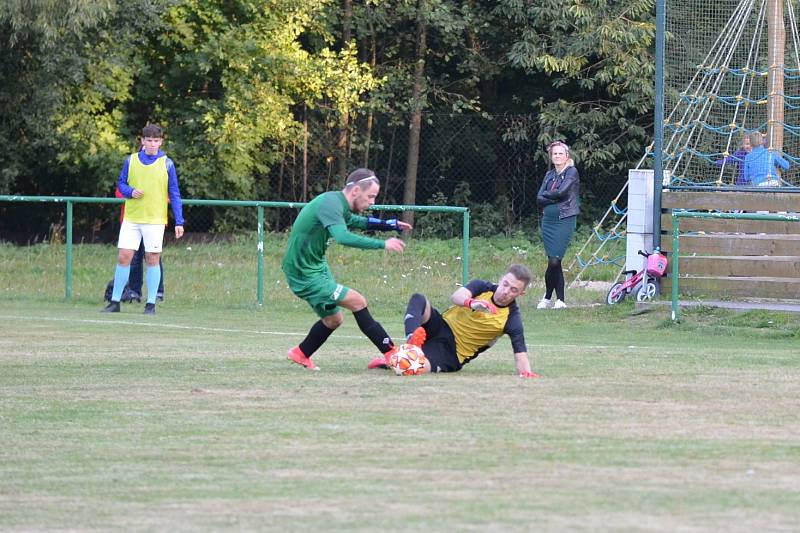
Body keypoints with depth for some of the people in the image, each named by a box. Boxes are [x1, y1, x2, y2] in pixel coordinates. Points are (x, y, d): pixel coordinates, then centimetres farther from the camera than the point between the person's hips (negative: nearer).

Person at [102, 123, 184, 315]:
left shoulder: (167, 164, 1)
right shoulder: (131, 161, 5)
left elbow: (174, 194, 3)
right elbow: (121, 183, 12)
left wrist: (179, 222, -2)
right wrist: (130, 192, -11)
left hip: (155, 219, -1)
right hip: (131, 218, 2)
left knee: (152, 260, 0)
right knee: (123, 257, -1)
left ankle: (151, 304, 7)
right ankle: (115, 302, 6)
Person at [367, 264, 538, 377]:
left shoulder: (511, 318, -10)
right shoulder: (483, 287, -3)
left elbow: (520, 353, -18)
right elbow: (456, 296, -22)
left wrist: (526, 372, -40)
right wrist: (471, 303, -45)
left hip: (452, 353, -3)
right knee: (418, 299, -27)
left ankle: (388, 362, -8)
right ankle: (413, 339, -49)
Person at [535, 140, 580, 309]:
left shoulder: (571, 172, -1)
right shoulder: (549, 175, 16)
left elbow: (562, 192, -15)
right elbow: (539, 199, 6)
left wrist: (546, 194, 0)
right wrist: (554, 199, -10)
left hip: (565, 220, -6)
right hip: (548, 220, 6)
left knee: (554, 261, -11)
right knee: (554, 262, 4)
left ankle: (548, 297, 1)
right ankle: (560, 300, 10)